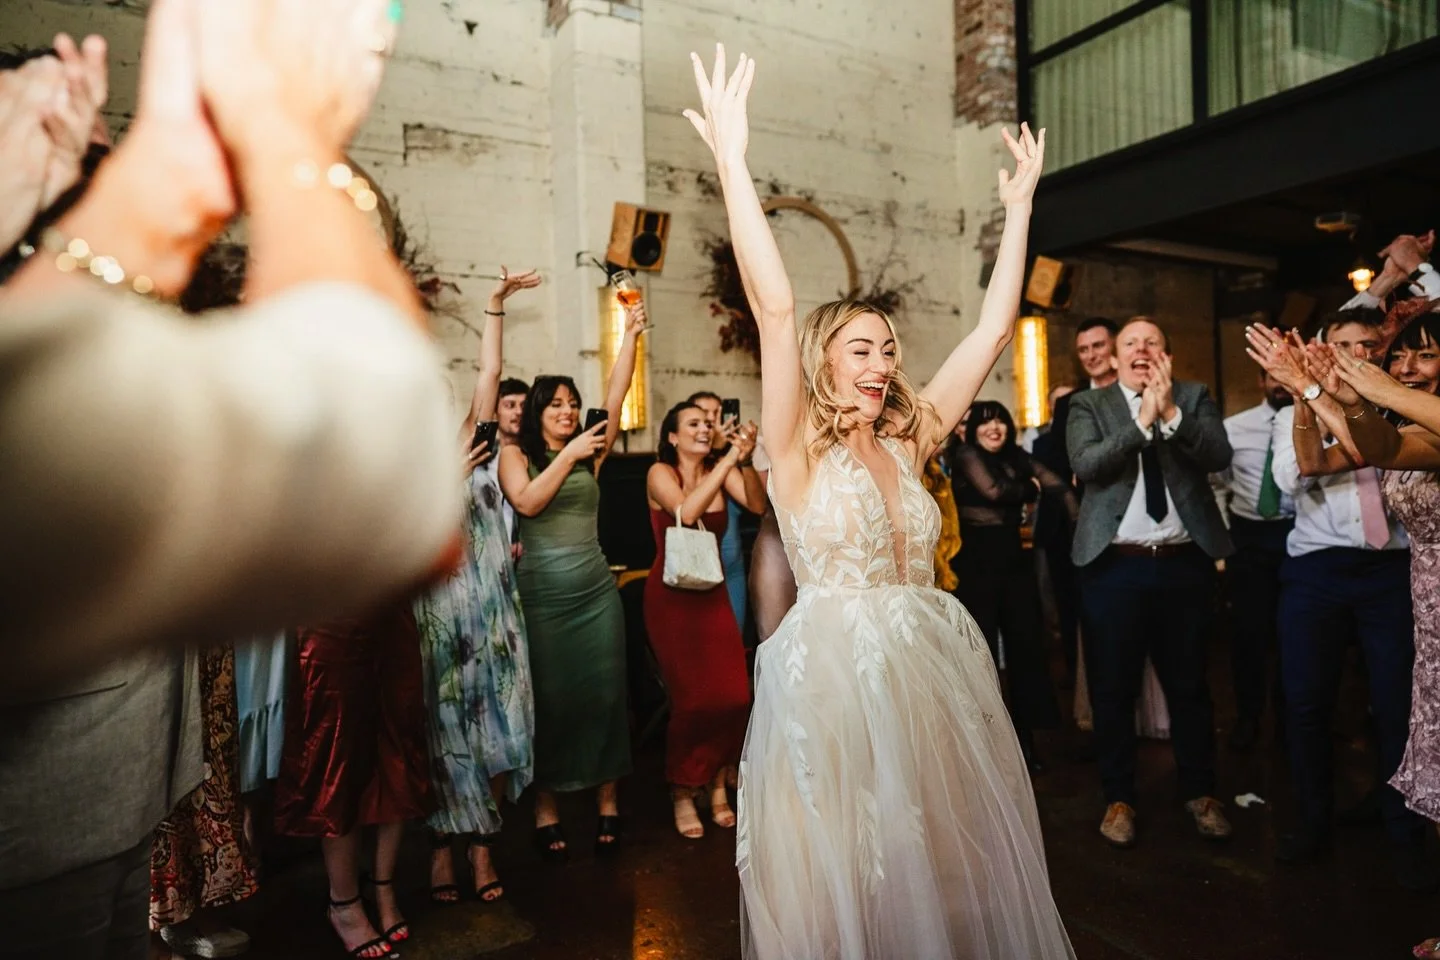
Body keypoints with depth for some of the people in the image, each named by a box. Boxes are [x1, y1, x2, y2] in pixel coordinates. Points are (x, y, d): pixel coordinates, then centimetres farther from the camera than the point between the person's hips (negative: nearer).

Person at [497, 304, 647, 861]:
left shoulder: (591, 453, 8)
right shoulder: (515, 454, 3)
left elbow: (616, 396, -1)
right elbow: (527, 501, -15)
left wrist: (631, 334, -7)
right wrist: (568, 454, -15)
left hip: (596, 590, 3)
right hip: (542, 592, -2)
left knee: (604, 693, 5)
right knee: (549, 698, 4)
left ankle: (607, 801, 18)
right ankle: (547, 809, 17)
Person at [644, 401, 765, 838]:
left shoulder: (720, 471, 1)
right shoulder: (661, 473, -8)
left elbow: (758, 504, -13)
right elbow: (685, 511, -27)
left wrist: (745, 461, -28)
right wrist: (728, 460, -28)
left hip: (713, 594, 4)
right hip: (671, 597, -3)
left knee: (734, 695, -3)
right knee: (693, 698, -6)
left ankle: (718, 785, 20)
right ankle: (683, 793, 16)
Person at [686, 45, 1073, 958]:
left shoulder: (908, 441, 6)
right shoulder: (798, 446, -6)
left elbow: (995, 326, 8)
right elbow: (776, 305, -18)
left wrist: (1020, 205, 10)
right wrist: (731, 156, -22)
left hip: (935, 674, 5)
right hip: (833, 677, -4)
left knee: (948, 874, 17)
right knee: (841, 885, 9)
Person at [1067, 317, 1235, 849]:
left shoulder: (1195, 397, 8)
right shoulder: (1088, 405, 3)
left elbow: (1219, 456, -7)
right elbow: (1086, 465, -13)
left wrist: (1171, 412, -19)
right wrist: (1143, 420, -18)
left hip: (1184, 563, 2)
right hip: (1114, 566, -1)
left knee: (1189, 685, 15)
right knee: (1113, 688, 7)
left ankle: (1200, 792, 34)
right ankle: (1119, 798, 24)